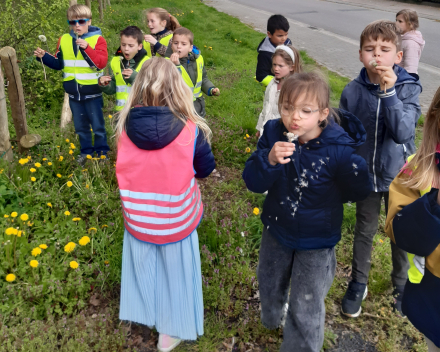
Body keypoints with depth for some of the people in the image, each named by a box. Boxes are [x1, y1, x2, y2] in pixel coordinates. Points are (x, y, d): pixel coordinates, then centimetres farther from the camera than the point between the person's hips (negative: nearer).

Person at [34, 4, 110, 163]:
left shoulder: (97, 39, -9)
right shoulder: (64, 40, 4)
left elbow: (101, 63, -21)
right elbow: (59, 63, 11)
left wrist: (86, 48, -30)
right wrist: (44, 57, -4)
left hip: (92, 93, -4)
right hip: (73, 93, 4)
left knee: (98, 126, 8)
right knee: (80, 126, 16)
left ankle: (102, 152, 24)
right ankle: (86, 151, 32)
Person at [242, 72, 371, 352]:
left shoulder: (339, 149, -28)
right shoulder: (273, 133, -18)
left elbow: (359, 190, -9)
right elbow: (253, 182, -20)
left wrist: (325, 195, -1)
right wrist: (269, 160, -38)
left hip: (316, 242, -4)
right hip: (277, 229, 4)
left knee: (306, 311, 8)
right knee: (269, 284, 29)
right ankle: (271, 319, 63)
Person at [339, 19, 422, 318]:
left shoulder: (409, 88, -14)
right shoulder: (352, 91, -10)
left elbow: (403, 133, -28)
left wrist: (389, 92, -36)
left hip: (399, 176, -1)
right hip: (365, 175, 1)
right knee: (364, 231, 17)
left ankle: (401, 285, 42)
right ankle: (358, 283, 39)